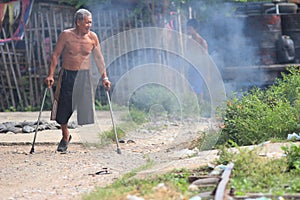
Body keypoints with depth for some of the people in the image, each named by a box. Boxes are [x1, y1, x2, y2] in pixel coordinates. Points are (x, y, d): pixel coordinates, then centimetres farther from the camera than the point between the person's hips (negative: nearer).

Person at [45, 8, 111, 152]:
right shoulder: (66, 35, -7)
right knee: (63, 107, 4)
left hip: (84, 75, 1)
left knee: (86, 106, -6)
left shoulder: (92, 37, -1)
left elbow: (98, 58, 7)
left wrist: (104, 77, 4)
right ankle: (65, 136, 28)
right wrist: (50, 75, -9)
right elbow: (56, 55, -2)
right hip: (67, 75, -1)